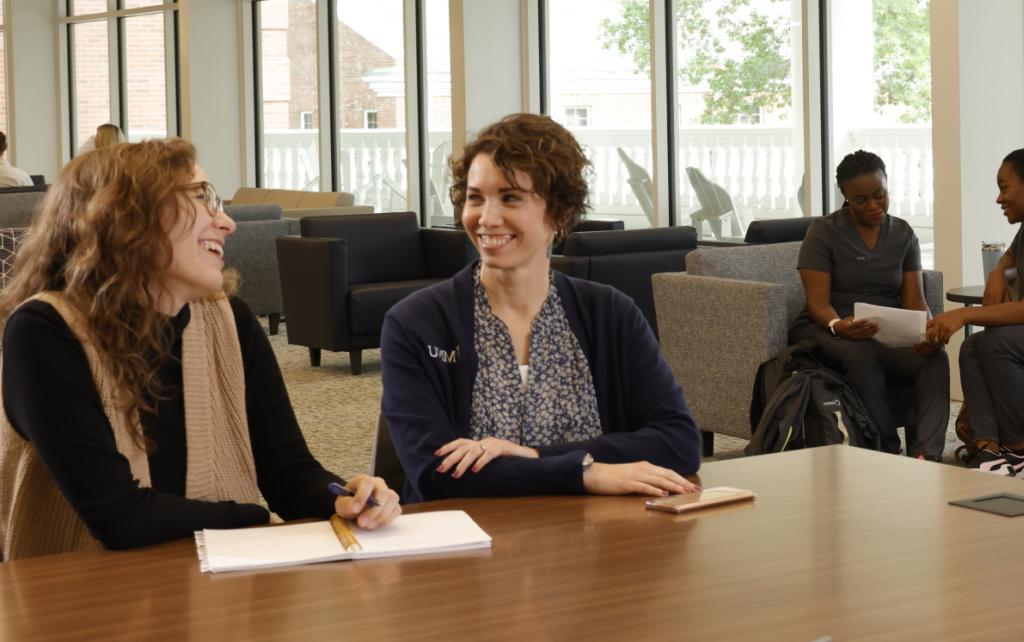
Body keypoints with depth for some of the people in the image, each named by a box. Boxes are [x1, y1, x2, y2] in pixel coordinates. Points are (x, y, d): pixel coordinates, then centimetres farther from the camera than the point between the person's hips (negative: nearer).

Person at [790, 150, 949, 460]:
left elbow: (914, 300, 1)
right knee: (862, 354, -39)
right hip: (826, 330, -3)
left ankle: (926, 454, -43)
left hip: (888, 334, 4)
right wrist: (838, 326, -35)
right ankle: (887, 449, -32)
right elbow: (818, 302, -11)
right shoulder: (824, 232, -4)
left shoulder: (903, 233, 8)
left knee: (935, 358, -28)